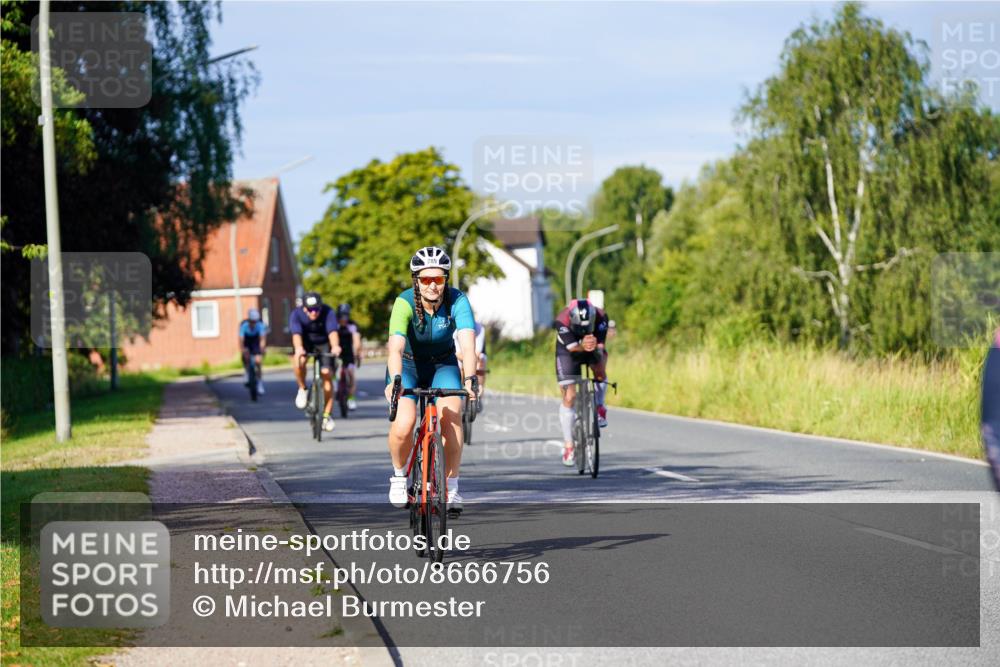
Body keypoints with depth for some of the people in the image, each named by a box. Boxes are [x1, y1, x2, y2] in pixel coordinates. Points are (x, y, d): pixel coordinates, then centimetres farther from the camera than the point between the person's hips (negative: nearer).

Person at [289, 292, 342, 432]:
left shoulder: (328, 313, -28)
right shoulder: (296, 314, -25)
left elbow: (332, 332, -42)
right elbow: (296, 334, -40)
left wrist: (335, 346, -62)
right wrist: (298, 348, -61)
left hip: (324, 343, 0)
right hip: (306, 343, 0)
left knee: (327, 374, -14)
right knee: (299, 360, -33)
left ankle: (327, 415, -4)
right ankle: (302, 390, -7)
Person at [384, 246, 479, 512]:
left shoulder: (457, 301, -24)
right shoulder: (405, 303, -27)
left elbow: (468, 343, -36)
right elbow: (395, 347, -39)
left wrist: (470, 378, -53)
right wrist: (395, 381, -57)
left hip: (442, 365, 1)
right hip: (408, 365, -1)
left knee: (451, 414, -26)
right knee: (403, 426, -24)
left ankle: (451, 486, -12)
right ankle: (399, 475, 5)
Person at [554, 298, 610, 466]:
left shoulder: (600, 317, -30)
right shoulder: (562, 321, -35)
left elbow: (600, 346, -30)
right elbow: (572, 347, -35)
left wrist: (595, 347, -54)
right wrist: (582, 346, -57)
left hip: (592, 350, 2)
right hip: (568, 351, -2)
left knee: (599, 370, -29)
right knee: (569, 397, -7)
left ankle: (599, 407, -2)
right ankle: (568, 445, 0)